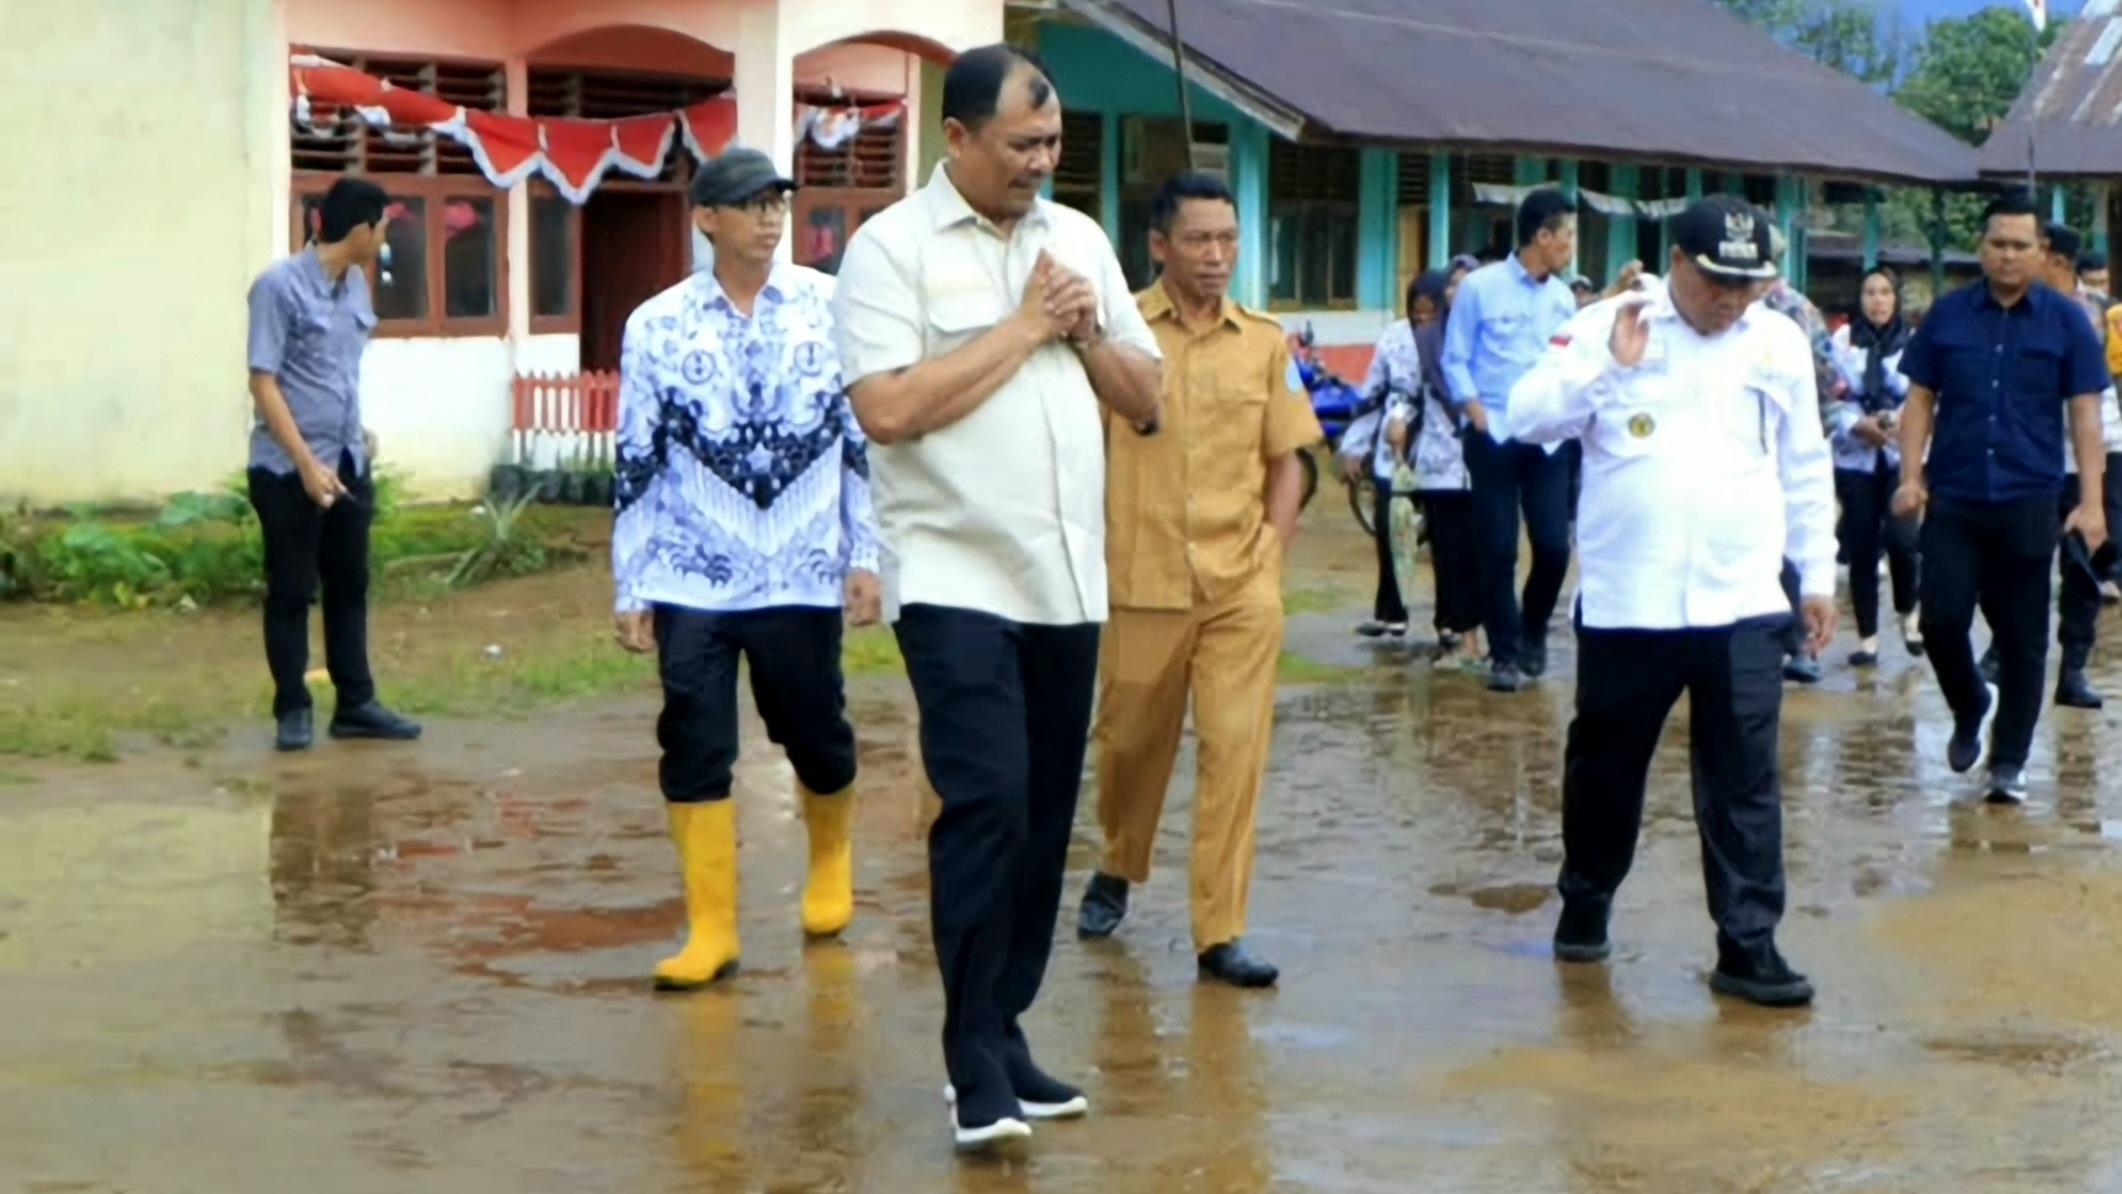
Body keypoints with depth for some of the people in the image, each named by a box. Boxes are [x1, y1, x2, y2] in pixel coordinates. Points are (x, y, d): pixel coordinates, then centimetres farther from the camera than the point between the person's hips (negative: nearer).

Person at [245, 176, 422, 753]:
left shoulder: (356, 285, 6)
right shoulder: (280, 286, -15)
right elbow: (263, 383, -17)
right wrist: (307, 463, -21)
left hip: (349, 463, 7)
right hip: (289, 469, -7)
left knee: (350, 587, 12)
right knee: (290, 593, 3)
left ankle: (355, 704, 20)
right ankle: (292, 709, 11)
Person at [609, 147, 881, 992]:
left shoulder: (830, 306, 0)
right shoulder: (657, 326, -1)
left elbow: (862, 434, 5)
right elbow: (637, 463, 3)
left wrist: (865, 553, 2)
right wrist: (629, 587, 2)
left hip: (802, 574, 0)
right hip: (691, 580, 0)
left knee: (815, 734, 11)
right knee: (694, 748, -4)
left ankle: (831, 857, 41)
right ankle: (710, 928, 6)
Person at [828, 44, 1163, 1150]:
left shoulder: (1080, 238, 12)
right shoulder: (892, 245, -6)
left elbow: (1146, 401, 15)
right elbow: (888, 408, -19)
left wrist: (1085, 332, -4)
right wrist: (1024, 326, -11)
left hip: (1067, 582, 6)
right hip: (956, 581, -6)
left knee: (1044, 820, 8)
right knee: (986, 807, -13)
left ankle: (1005, 1031, 18)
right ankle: (975, 1058, -4)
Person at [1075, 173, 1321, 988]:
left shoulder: (1264, 343, 6)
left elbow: (1286, 459, 12)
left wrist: (1272, 547, 2)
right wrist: (1095, 546, -3)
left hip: (1242, 585, 2)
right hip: (1143, 580, -2)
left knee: (1237, 748, -4)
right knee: (1130, 739, 13)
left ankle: (1221, 932, 1)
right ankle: (1118, 868, 41)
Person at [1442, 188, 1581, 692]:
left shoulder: (1563, 297, 9)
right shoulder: (1480, 287, -4)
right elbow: (1455, 360, -1)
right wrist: (1477, 415, -11)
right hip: (1494, 437, -4)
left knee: (1554, 546, -1)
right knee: (1499, 550, 0)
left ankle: (1533, 633, 25)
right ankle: (1505, 653, 12)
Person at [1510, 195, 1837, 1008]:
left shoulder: (1780, 343, 6)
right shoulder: (1605, 327, -2)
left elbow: (1805, 470, 12)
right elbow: (1529, 419, -9)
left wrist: (1818, 574, 12)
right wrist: (1607, 364, -18)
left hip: (1742, 604, 1)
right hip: (1625, 601, -1)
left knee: (1747, 781, -2)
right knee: (1606, 765, 13)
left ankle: (1749, 943, 2)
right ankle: (1585, 903, 33)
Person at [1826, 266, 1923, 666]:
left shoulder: (1913, 342, 4)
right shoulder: (1842, 342, 2)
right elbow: (1830, 399, -3)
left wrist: (1897, 422, -16)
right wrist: (1858, 426, -18)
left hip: (1901, 454, -1)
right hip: (1854, 456, 1)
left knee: (1899, 537, -15)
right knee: (1862, 548, 3)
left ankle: (1908, 612, 13)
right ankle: (1867, 638, 12)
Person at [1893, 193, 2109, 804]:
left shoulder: (2066, 321, 1)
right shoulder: (1948, 315, 4)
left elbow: (2085, 414, 0)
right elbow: (1920, 399, 6)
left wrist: (2091, 502, -7)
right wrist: (1911, 477, -5)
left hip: (2028, 502, -1)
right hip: (1953, 499, 1)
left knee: (2023, 638, 4)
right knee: (1941, 619, -6)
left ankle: (2009, 761, 15)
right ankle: (1969, 710, 24)